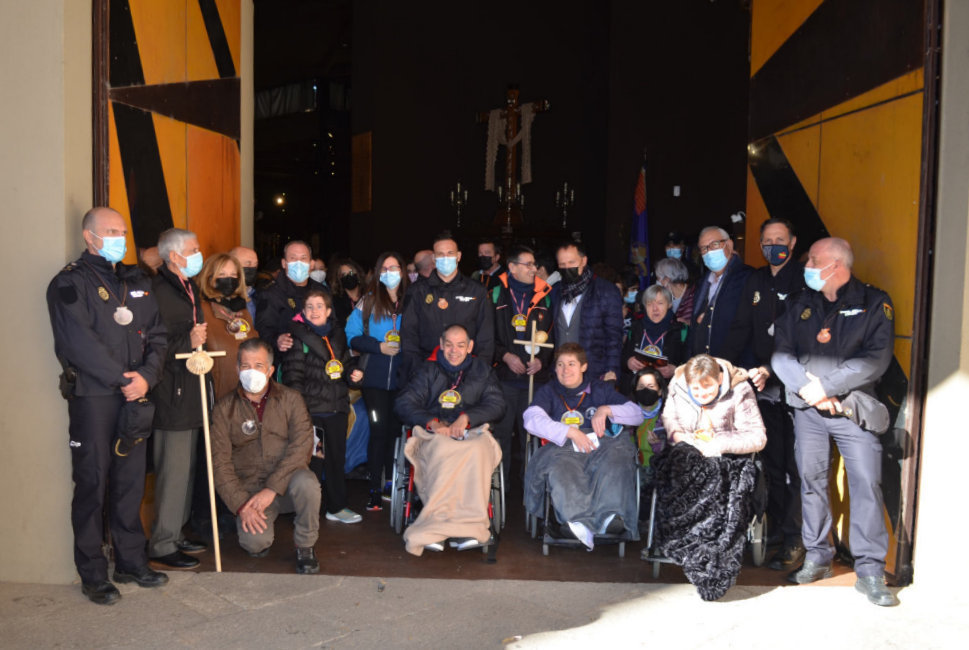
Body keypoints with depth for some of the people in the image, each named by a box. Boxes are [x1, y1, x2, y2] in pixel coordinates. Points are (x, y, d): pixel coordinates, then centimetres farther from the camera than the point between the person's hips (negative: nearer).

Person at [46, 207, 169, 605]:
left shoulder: (137, 282, 15)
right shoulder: (71, 282, -4)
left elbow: (157, 335, 9)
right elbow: (80, 342, -15)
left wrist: (146, 376, -7)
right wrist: (123, 378, -15)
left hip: (135, 397, 6)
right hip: (93, 397, -5)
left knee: (131, 482, 12)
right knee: (92, 485, 2)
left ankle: (131, 562, 24)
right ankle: (93, 575, 14)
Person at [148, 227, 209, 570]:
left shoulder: (190, 288, 16)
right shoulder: (158, 291, -14)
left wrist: (202, 338, 12)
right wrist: (188, 343, -24)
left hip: (190, 391, 10)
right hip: (172, 393, -10)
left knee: (186, 467, 16)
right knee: (173, 469, -3)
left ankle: (176, 533, 29)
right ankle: (162, 545, 9)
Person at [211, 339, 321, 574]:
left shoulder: (290, 399, 0)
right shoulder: (224, 408, 1)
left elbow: (302, 446, -11)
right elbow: (220, 462, -2)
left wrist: (272, 487, -21)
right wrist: (241, 504, -13)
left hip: (287, 480, 0)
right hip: (249, 486, 1)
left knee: (306, 483, -35)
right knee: (255, 542, -24)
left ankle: (305, 547, -8)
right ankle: (262, 522, 16)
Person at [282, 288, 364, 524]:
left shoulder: (338, 335, 11)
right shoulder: (298, 337, -6)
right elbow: (293, 376, -9)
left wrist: (353, 374, 3)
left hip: (337, 407, 6)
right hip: (311, 409, -5)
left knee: (337, 458, 13)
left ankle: (336, 507, 25)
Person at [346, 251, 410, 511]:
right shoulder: (368, 301, 4)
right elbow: (353, 336, 0)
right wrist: (379, 347, -12)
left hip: (402, 378, 1)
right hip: (375, 378, -1)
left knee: (395, 430, 7)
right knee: (379, 430, 0)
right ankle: (375, 489, 8)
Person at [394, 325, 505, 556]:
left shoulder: (482, 370, 21)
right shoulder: (429, 370, 19)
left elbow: (496, 404, 10)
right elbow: (404, 403, 8)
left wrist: (466, 417, -9)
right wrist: (433, 423, -10)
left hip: (471, 433, 0)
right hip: (433, 434, 0)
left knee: (478, 451, -37)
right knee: (443, 450, -38)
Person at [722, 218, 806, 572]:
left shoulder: (805, 280, -4)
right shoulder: (756, 280, 15)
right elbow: (741, 329, 15)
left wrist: (771, 370, -20)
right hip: (765, 387, 5)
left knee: (795, 466, -3)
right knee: (773, 465, 9)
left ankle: (794, 540, 6)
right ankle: (781, 533, 19)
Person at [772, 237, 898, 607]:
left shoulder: (874, 303, 1)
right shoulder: (801, 304, 12)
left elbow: (876, 359, -10)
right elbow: (780, 352, 6)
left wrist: (826, 385, -15)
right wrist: (805, 386, -10)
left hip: (853, 409, -3)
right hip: (808, 410, 3)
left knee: (867, 484, -7)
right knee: (811, 480, 6)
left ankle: (870, 570, 3)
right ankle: (817, 558, 19)